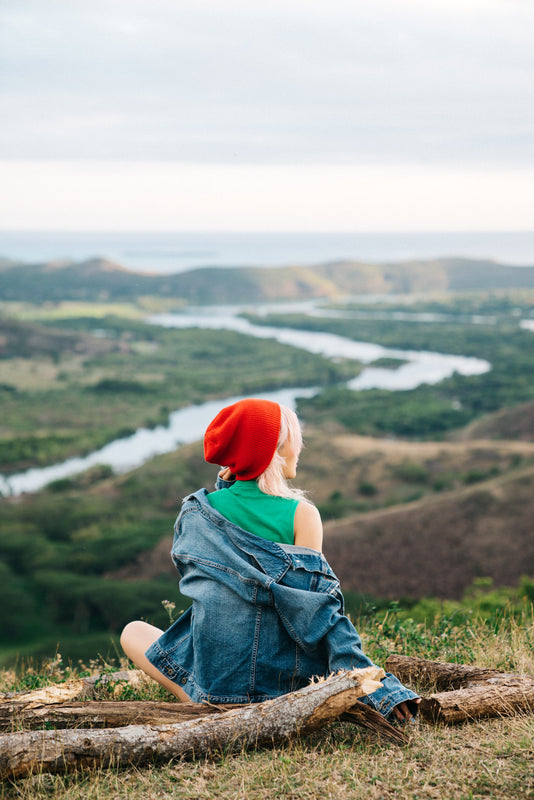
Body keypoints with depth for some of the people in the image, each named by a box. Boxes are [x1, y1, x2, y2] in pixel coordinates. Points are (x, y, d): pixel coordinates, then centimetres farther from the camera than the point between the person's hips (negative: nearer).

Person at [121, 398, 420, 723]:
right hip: (280, 679, 2)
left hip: (215, 677, -2)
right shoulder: (302, 514, -10)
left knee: (133, 631, 25)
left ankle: (203, 705, 3)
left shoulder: (197, 512, -4)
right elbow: (315, 607, -14)